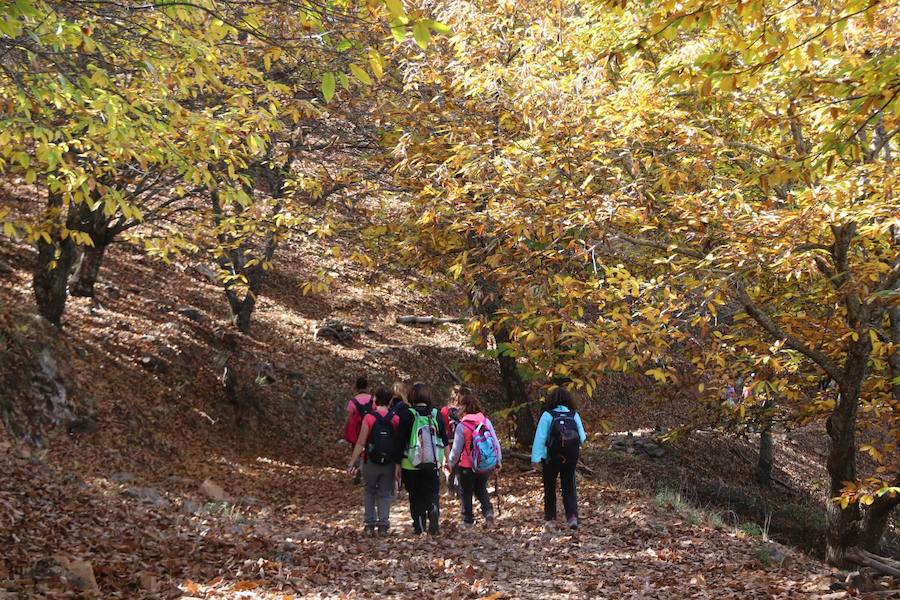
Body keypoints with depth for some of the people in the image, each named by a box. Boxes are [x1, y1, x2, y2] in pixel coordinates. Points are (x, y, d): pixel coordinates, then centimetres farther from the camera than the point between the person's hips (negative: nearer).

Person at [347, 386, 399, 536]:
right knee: (385, 494, 12)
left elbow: (360, 443, -10)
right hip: (389, 464, 2)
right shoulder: (395, 419, -3)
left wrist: (352, 463, -5)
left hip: (371, 462, -1)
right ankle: (383, 525, 5)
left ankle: (370, 524, 11)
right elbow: (400, 444, -2)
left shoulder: (369, 418, -10)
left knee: (369, 492, 15)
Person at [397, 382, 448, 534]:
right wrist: (444, 460, 17)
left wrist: (398, 464, -1)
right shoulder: (436, 415, 0)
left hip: (411, 465, -2)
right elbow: (444, 440, 6)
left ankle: (419, 525, 9)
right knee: (432, 491, 10)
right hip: (433, 464, 2)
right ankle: (434, 508, -20)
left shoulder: (406, 415, -10)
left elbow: (400, 441, -8)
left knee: (416, 496, 11)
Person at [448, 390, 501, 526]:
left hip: (468, 467, -4)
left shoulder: (462, 426, -18)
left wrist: (451, 463, 7)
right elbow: (496, 442, 0)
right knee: (481, 488, 23)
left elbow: (456, 450, -11)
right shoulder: (485, 421, -6)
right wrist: (498, 461, 13)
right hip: (487, 466, 4)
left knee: (466, 492, 15)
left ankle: (468, 519, 21)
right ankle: (488, 510, 3)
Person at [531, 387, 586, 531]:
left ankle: (549, 519, 15)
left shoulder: (547, 415, -7)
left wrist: (536, 459, -15)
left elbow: (540, 437, -13)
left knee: (550, 488, 13)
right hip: (571, 457, 2)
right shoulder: (574, 415, -1)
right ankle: (572, 516, -5)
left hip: (552, 458, -2)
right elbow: (582, 437, -2)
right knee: (569, 488, 11)